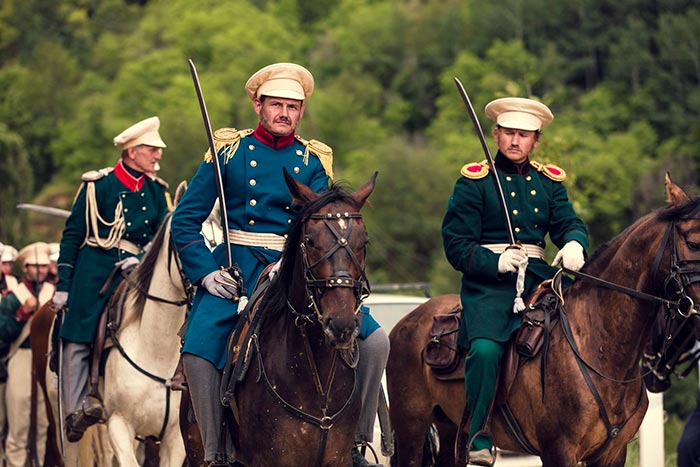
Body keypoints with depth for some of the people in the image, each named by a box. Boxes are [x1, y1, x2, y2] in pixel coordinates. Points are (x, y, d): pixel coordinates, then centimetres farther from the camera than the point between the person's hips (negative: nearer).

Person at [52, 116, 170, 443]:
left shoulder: (156, 190, 11)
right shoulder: (99, 185, -3)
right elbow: (72, 234, -1)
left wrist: (142, 260, -13)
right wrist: (63, 285, -4)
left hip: (134, 271, 4)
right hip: (93, 270, -4)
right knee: (79, 339, -9)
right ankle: (75, 409, -11)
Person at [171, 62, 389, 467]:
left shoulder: (313, 161, 9)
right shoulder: (229, 152, 5)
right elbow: (185, 219, 5)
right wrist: (206, 272, -8)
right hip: (236, 271, -2)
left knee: (374, 341, -14)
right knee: (199, 348, -26)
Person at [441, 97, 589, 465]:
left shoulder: (550, 182, 17)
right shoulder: (475, 181, 3)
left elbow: (568, 222, 4)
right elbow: (456, 246, -1)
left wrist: (574, 244, -21)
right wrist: (495, 262, -18)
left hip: (537, 276, 4)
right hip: (487, 282, -4)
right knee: (485, 348, -29)